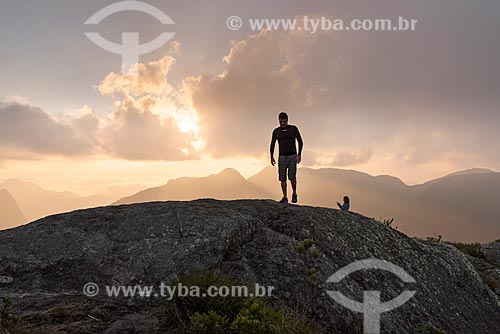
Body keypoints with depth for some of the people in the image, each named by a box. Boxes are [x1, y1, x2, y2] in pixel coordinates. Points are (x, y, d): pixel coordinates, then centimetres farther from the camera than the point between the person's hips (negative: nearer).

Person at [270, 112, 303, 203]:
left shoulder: (293, 128, -2)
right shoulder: (276, 131, 5)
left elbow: (300, 141, -2)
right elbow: (272, 144, 12)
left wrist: (299, 154, -11)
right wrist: (271, 157, 4)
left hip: (293, 156, -2)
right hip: (282, 157, 3)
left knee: (292, 176, -13)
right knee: (282, 178, -1)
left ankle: (294, 194, 10)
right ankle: (285, 197, 7)